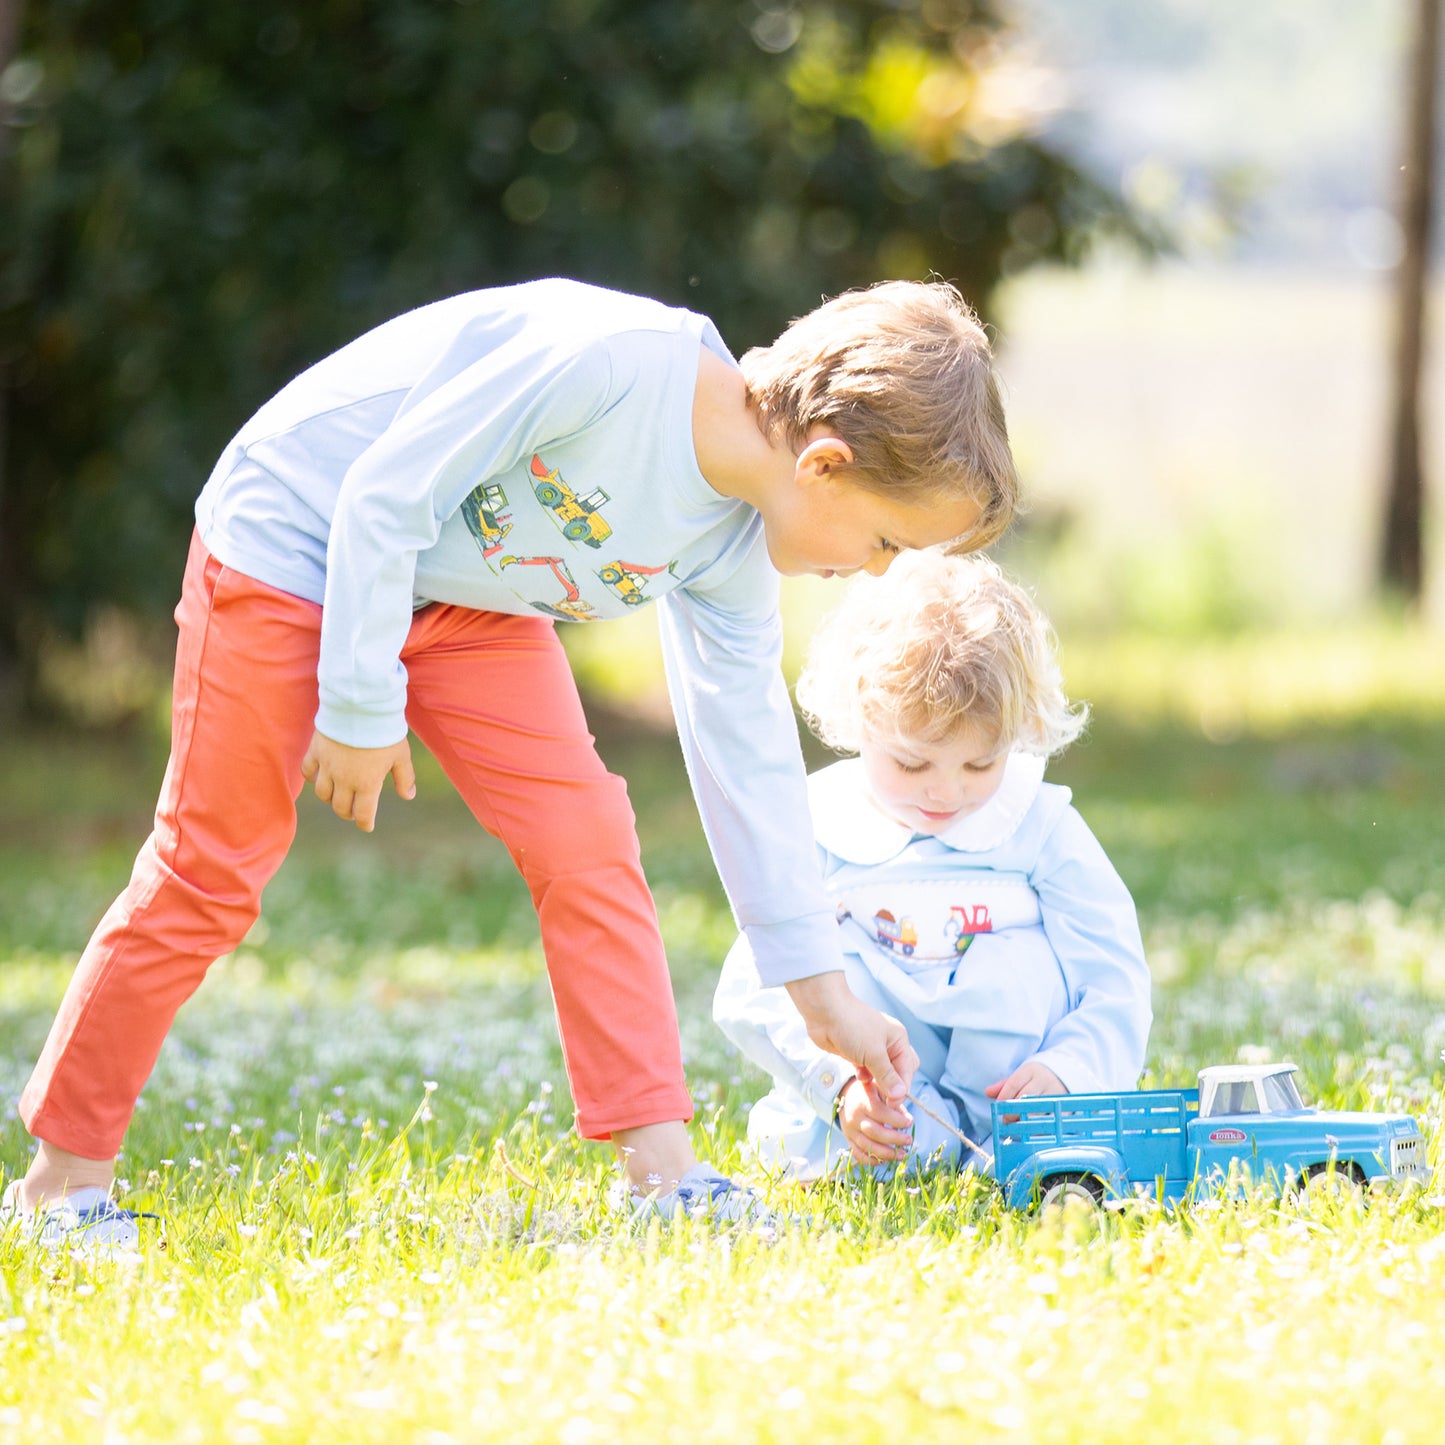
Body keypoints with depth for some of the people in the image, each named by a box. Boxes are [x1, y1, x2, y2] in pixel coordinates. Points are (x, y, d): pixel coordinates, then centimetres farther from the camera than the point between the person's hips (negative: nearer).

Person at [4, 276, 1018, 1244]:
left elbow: (749, 755, 0)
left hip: (469, 595, 7)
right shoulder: (613, 360, -35)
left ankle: (659, 1162, -3)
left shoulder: (731, 552, -11)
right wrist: (359, 708, -22)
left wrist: (823, 990, 2)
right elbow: (386, 493, -28)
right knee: (212, 873, -3)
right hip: (294, 546, -7)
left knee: (585, 840, -6)